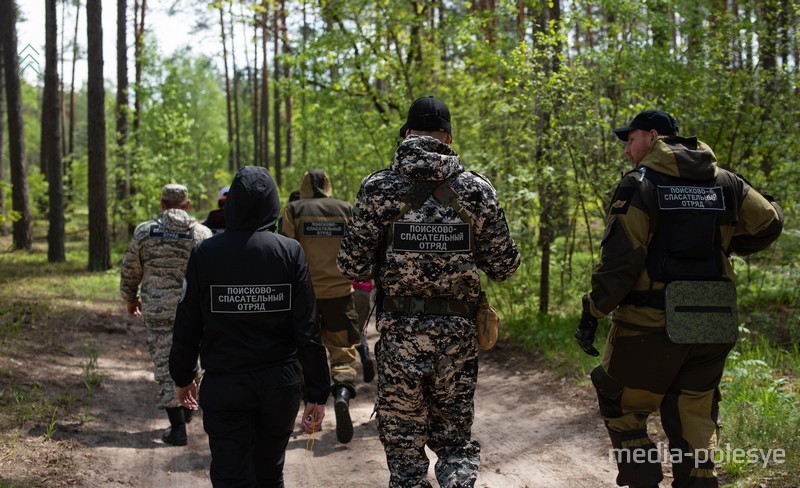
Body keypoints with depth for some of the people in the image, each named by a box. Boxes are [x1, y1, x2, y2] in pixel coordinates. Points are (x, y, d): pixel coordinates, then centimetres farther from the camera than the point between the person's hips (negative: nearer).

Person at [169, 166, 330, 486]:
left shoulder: (203, 255, -5)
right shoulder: (290, 253, -6)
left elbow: (187, 328, 1)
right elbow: (308, 331, -8)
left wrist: (183, 377, 16)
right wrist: (317, 394, -3)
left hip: (223, 385, -1)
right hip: (280, 384, 1)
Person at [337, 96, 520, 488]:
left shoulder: (379, 187, -6)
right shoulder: (477, 189, -1)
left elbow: (352, 267, -8)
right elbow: (504, 266, 1)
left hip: (399, 330, -1)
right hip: (458, 335, 1)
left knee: (403, 442, 11)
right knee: (455, 437, 15)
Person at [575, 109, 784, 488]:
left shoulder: (640, 184, -5)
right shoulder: (724, 182, 10)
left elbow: (620, 258, -12)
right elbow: (769, 223, 8)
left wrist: (592, 313, -8)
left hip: (651, 323, -5)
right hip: (713, 327, 5)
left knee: (622, 409, 12)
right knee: (694, 427, 12)